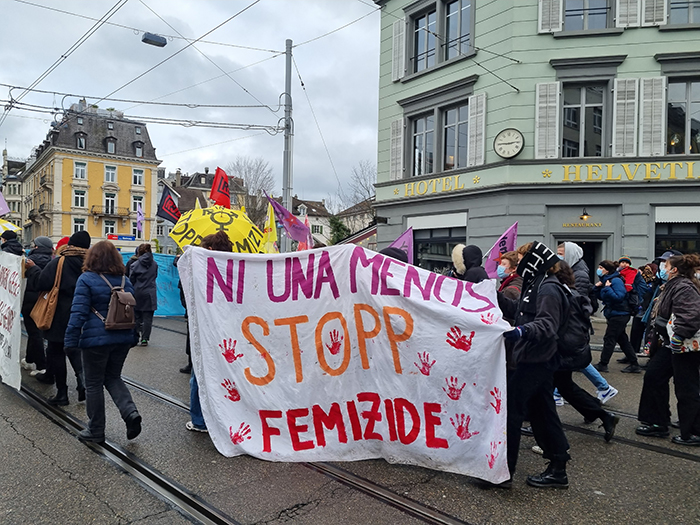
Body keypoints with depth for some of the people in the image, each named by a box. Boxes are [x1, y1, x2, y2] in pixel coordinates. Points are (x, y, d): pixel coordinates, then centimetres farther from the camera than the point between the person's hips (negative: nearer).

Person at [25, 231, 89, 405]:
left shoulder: (59, 262, -13)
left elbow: (40, 282, -11)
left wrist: (32, 268, 5)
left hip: (61, 316, -4)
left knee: (56, 352, 7)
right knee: (74, 349, 18)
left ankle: (62, 393, 11)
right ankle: (82, 380, -2)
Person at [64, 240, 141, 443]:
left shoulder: (86, 279, -8)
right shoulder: (125, 280, 9)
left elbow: (78, 312, -12)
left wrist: (71, 341, -9)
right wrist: (132, 337, 21)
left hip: (96, 339, -5)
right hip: (122, 338, 5)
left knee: (94, 384, 8)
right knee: (113, 378, 19)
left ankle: (96, 430, 18)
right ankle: (130, 412, -2)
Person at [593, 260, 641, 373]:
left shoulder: (616, 281, -17)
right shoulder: (605, 280, 11)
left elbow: (619, 297, -26)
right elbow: (601, 297, 17)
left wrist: (607, 288, -25)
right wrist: (597, 287, 1)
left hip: (619, 315, -10)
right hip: (613, 314, 10)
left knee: (609, 339, -4)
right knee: (622, 340, 13)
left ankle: (603, 364, 4)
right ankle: (634, 365, 20)